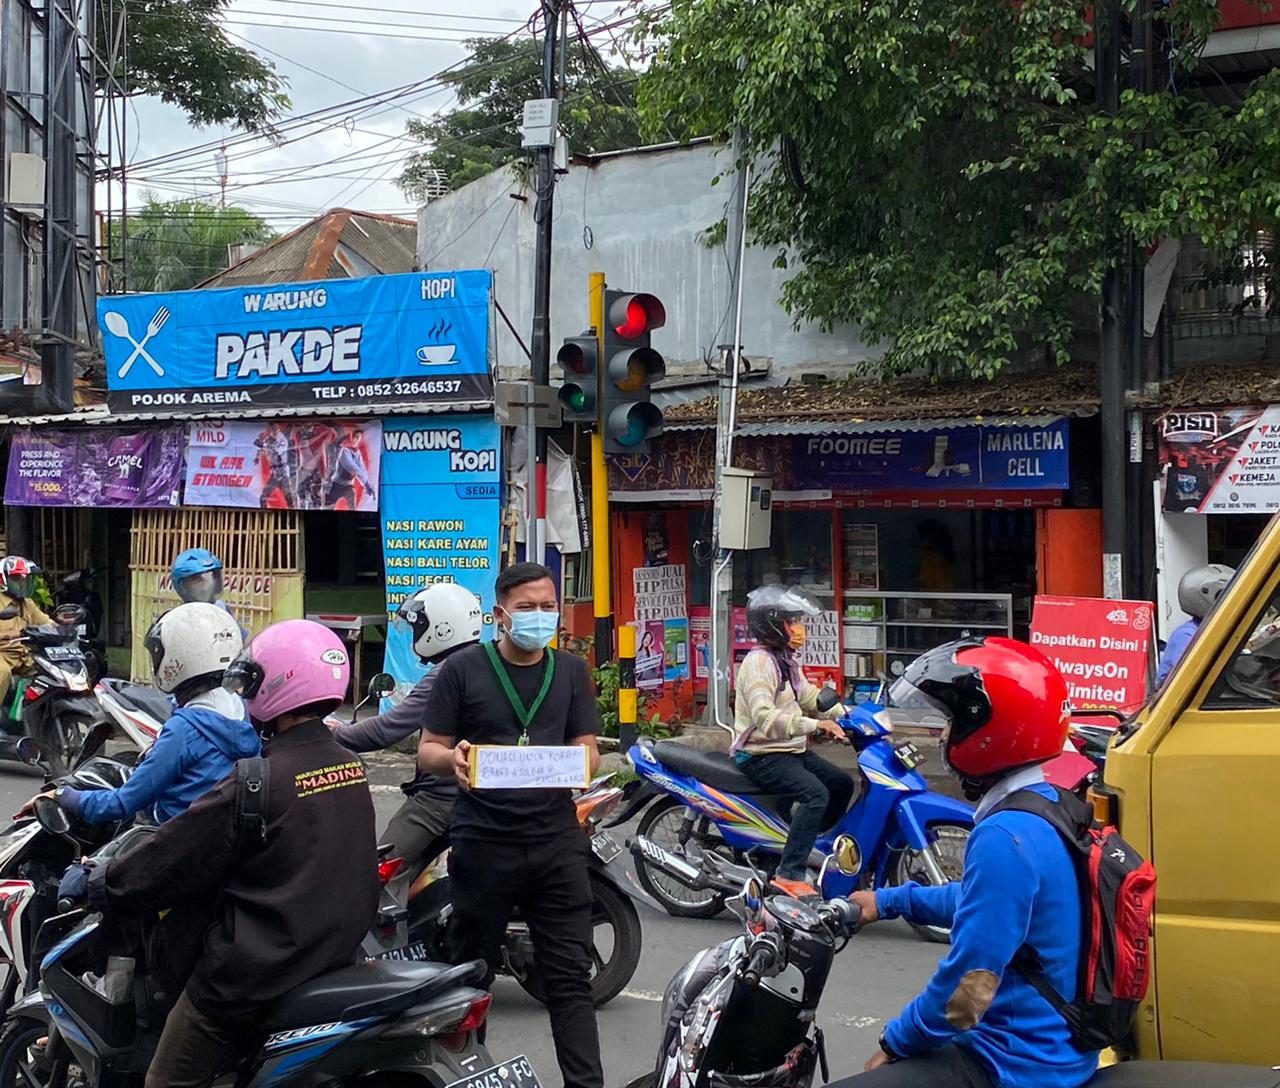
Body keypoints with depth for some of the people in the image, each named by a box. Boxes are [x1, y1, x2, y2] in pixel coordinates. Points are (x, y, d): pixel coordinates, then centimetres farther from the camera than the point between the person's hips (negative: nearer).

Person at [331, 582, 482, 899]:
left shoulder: (445, 674, -17)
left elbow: (388, 729, -20)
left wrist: (338, 733, -7)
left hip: (439, 794, -9)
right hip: (473, 790, 9)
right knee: (405, 870, 18)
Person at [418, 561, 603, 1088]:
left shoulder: (571, 671, 11)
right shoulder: (463, 669, 2)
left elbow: (589, 751, 10)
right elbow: (428, 751, 3)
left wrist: (578, 761, -14)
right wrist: (453, 758, -20)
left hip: (556, 841, 2)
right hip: (483, 842, -1)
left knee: (571, 979, 1)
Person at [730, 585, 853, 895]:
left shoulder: (787, 661, 14)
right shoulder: (758, 662, -19)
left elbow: (809, 696, 18)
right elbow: (764, 718, -31)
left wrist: (845, 714, 3)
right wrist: (814, 725, -37)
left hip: (791, 750, 10)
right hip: (761, 756, -10)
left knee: (842, 785, 11)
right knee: (816, 793, -27)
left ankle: (813, 848, 22)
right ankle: (790, 875, -26)